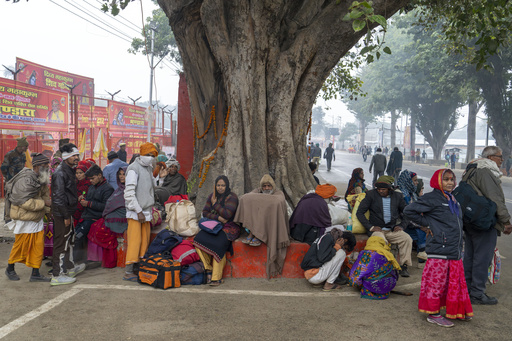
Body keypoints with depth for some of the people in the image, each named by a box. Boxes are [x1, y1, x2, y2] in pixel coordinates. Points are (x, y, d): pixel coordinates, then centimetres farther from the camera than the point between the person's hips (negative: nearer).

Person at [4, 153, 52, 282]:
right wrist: (44, 203, -23)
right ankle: (10, 269, 29)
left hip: (37, 219, 8)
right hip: (24, 219, -8)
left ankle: (35, 274, 14)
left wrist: (49, 210, 0)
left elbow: (45, 195, 14)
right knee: (20, 246, 5)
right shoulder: (25, 181, -22)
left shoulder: (41, 180, 6)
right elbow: (25, 202, -26)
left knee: (38, 246, 6)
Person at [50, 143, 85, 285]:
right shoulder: (60, 172, -18)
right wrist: (66, 216, -22)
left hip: (67, 212, 10)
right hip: (62, 214, -10)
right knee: (61, 243, -4)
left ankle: (69, 268, 35)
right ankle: (57, 275, 3)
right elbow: (59, 196, -23)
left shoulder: (69, 170, 14)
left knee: (68, 240, 20)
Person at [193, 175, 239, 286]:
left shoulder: (232, 197, -2)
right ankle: (208, 269, -17)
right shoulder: (212, 196, 15)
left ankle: (217, 277, -27)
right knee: (198, 239, -24)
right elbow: (205, 213, 8)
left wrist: (215, 204, -3)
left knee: (218, 244, -34)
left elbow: (227, 214, -13)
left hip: (229, 227, -5)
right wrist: (218, 218, -9)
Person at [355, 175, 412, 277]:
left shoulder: (397, 196, 10)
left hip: (392, 230, 3)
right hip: (376, 229, -3)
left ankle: (404, 266, -13)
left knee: (407, 239, -24)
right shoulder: (371, 195, 2)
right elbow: (359, 212, 1)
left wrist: (402, 225, 2)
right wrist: (370, 227, -9)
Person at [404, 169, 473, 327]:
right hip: (439, 250, -8)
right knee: (436, 281, -1)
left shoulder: (453, 200, 16)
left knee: (455, 281, 16)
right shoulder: (432, 198, -10)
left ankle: (457, 311, 30)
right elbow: (409, 210, -16)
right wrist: (426, 224, -11)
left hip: (455, 250, 8)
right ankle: (433, 313, 10)